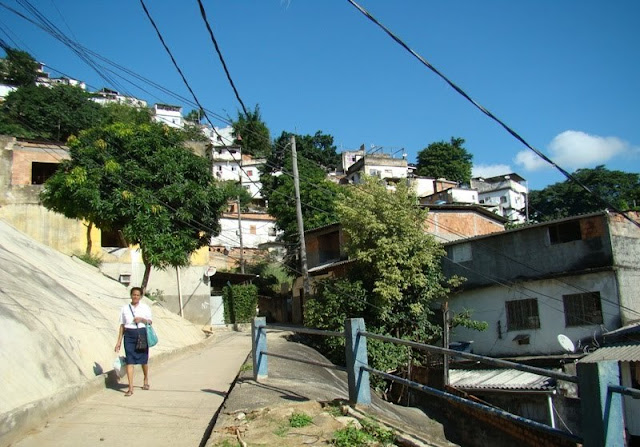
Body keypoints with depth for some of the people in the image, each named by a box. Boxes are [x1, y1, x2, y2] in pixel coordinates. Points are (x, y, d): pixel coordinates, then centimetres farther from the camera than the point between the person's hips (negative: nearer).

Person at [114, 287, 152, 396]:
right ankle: (130, 388, -8)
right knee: (129, 361, -9)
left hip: (142, 334, 0)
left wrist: (142, 319, -13)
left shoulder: (145, 307, 4)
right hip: (129, 335, 0)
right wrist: (119, 341, 5)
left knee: (144, 360, 12)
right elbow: (122, 325, 7)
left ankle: (146, 380, 37)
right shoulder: (125, 308, 5)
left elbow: (150, 322, 9)